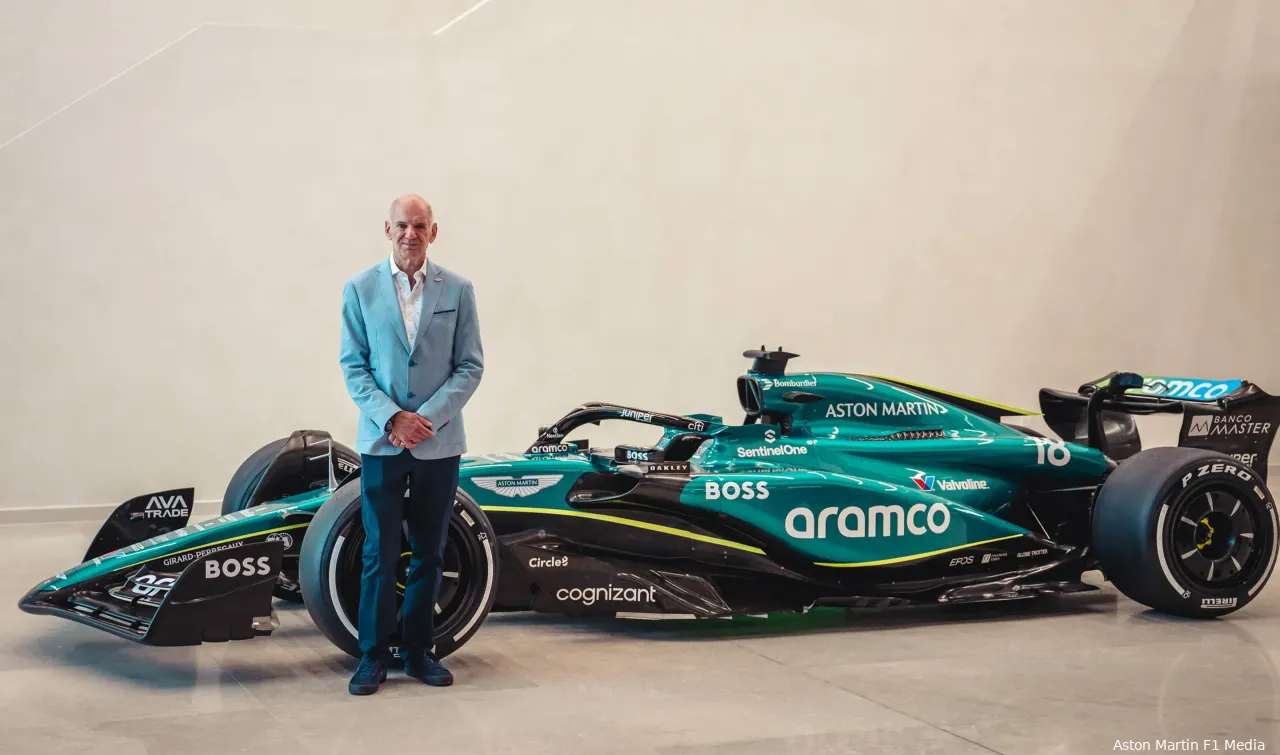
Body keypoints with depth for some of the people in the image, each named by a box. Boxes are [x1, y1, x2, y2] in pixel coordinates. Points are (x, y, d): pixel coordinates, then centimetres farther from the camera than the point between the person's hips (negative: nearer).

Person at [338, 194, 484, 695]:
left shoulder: (457, 290, 3)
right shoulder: (360, 289, 1)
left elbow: (470, 366, 1)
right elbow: (353, 366, -1)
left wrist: (428, 418, -11)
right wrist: (391, 417, -13)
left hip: (438, 442, 1)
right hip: (381, 442, -1)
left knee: (429, 553, 8)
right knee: (379, 553, -1)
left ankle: (418, 650, 19)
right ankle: (373, 656, 8)